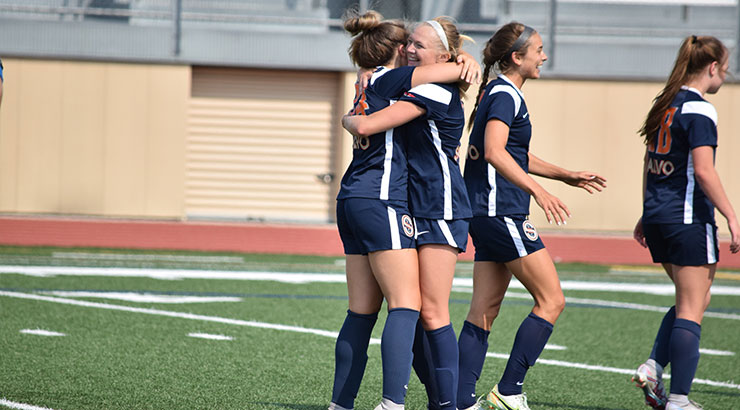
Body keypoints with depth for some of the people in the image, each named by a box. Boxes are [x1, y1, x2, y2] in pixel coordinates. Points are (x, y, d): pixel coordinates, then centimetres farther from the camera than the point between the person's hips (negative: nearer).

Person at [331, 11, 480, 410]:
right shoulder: (390, 79, -4)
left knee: (362, 311, 10)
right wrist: (466, 67, 6)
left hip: (352, 200, 9)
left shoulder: (367, 89, 21)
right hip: (381, 201, -9)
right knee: (406, 305, -13)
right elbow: (442, 71, -16)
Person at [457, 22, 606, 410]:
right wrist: (538, 191, -32)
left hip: (486, 215, 10)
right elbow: (494, 152, -26)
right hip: (502, 213, -10)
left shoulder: (500, 94, 20)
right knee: (551, 300, -5)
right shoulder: (505, 95, -12)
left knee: (485, 309, 7)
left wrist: (567, 176, 34)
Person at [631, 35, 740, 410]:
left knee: (693, 299, 19)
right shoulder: (698, 110, -14)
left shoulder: (665, 104, 12)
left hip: (657, 218, 9)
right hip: (689, 220, -9)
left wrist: (648, 213, 26)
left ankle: (653, 368, 5)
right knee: (691, 310, -3)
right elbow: (704, 171, -20)